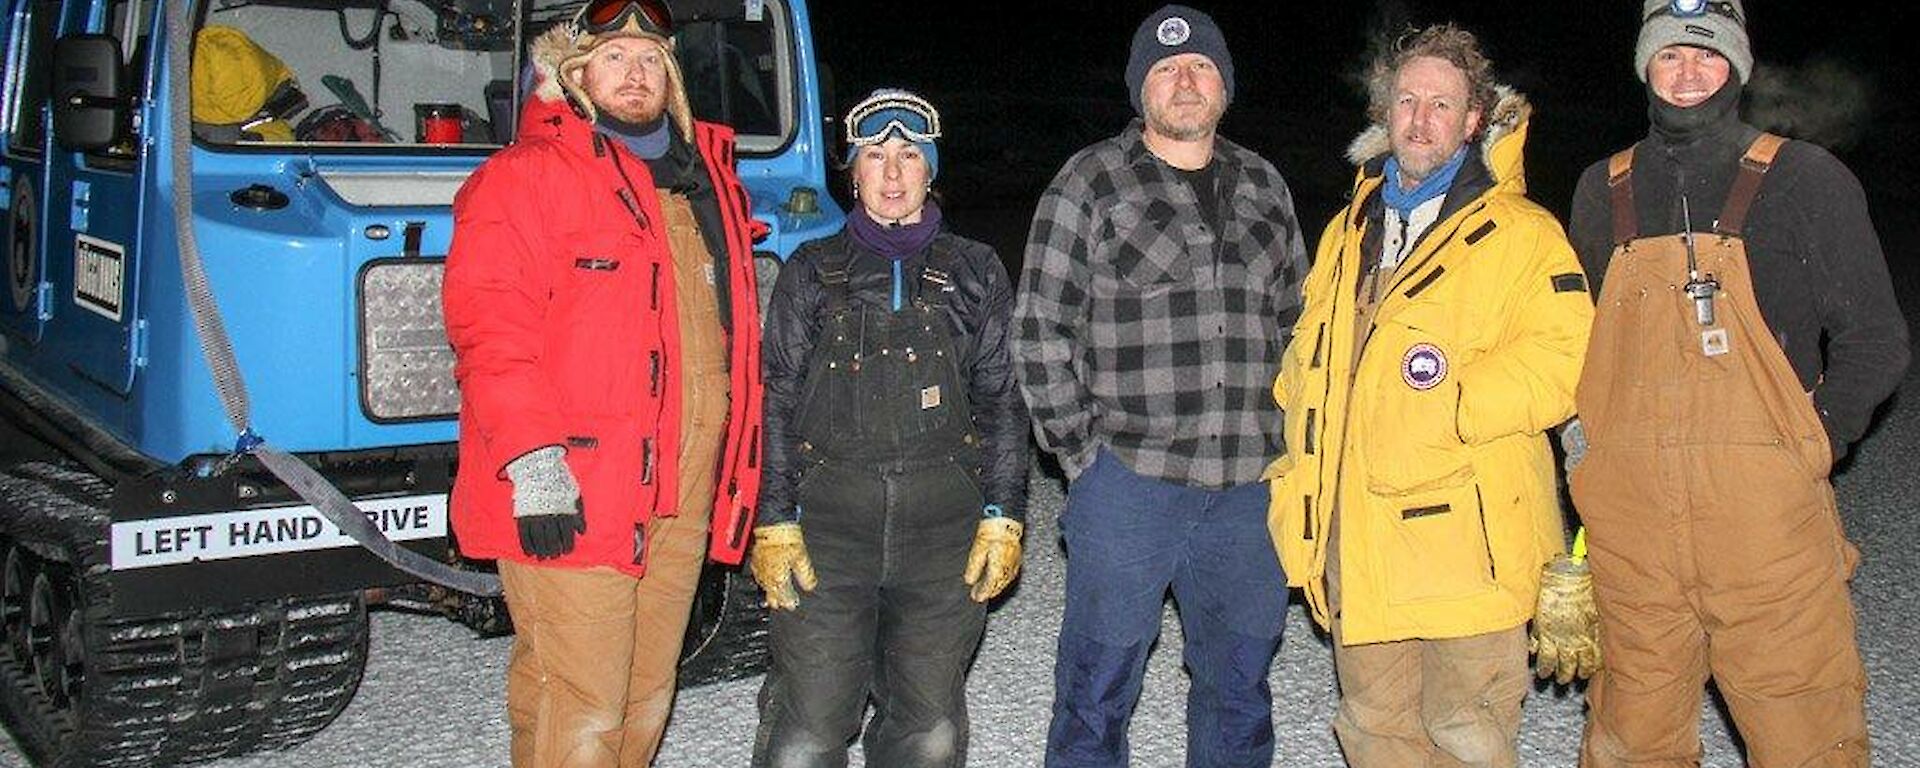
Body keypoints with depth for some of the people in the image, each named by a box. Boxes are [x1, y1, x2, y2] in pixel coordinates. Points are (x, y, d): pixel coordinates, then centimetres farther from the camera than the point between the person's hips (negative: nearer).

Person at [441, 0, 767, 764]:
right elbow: (489, 329, -13)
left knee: (647, 697, 15)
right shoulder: (525, 177, -3)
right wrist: (530, 457, -23)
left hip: (681, 496, 7)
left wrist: (733, 468, 22)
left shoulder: (708, 181, 19)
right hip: (570, 498, -7)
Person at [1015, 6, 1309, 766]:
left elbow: (1295, 322, 19)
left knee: (1241, 682, 15)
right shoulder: (1089, 183, -1)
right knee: (1099, 682, 4)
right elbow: (1039, 331, -4)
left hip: (1250, 484, 4)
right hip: (1128, 480, -4)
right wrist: (1081, 452, -7)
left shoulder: (1264, 188, 13)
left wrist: (1279, 435, 9)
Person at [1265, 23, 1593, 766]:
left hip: (1463, 536, -6)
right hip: (1355, 536, 6)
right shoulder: (1347, 232, 18)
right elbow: (1308, 354, 26)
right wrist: (1303, 460, 12)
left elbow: (1564, 357, -13)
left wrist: (1456, 405, -21)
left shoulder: (1520, 233, -2)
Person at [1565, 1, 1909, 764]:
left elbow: (1875, 342, 7)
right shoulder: (1603, 192, 13)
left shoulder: (1804, 179, 4)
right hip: (1631, 518, 3)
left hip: (1767, 516, -2)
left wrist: (1812, 445, -3)